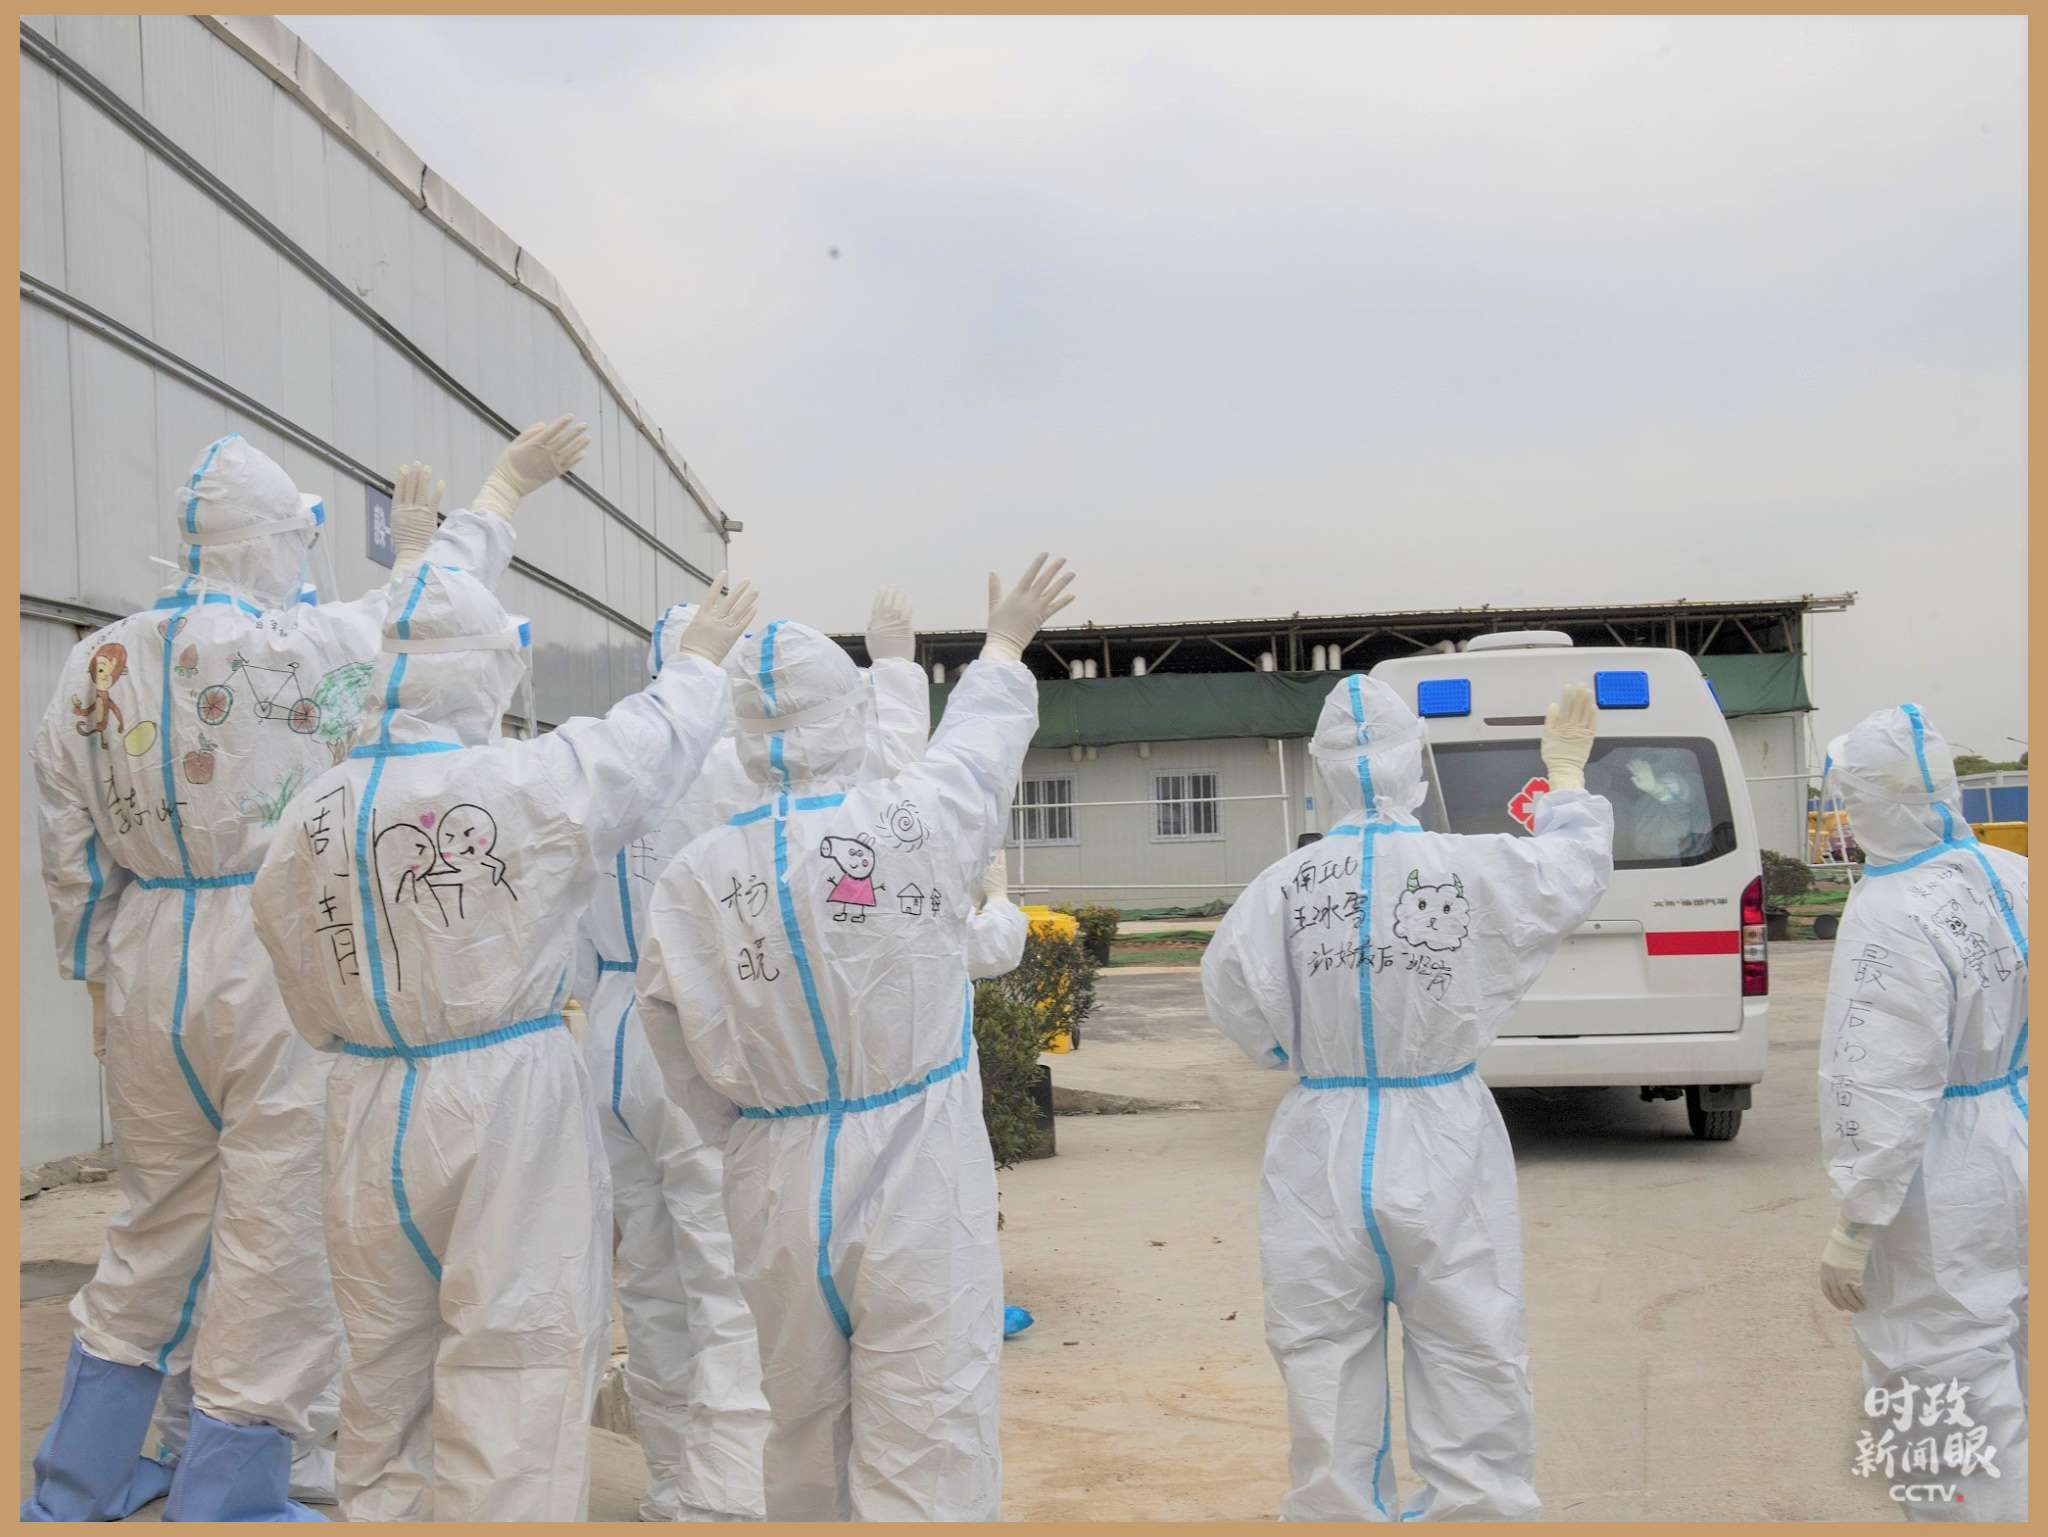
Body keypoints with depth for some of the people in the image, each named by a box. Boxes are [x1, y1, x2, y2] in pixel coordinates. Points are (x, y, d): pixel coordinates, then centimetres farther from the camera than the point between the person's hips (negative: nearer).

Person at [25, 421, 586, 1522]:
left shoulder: (94, 666, 4)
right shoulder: (300, 644, -12)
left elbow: (74, 857, 9)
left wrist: (100, 982, 20)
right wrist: (505, 486, 20)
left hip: (148, 972, 7)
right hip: (283, 970, -7)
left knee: (157, 1225, 21)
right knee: (278, 1235, 4)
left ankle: (74, 1491, 33)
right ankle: (228, 1500, 13)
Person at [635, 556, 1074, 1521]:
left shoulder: (691, 881, -5)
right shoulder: (918, 821, -10)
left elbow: (694, 1076, 2)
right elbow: (980, 736, 11)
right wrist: (1007, 642, 30)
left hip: (777, 1195, 3)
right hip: (919, 1186, -3)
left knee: (806, 1445, 21)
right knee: (926, 1467, 1)